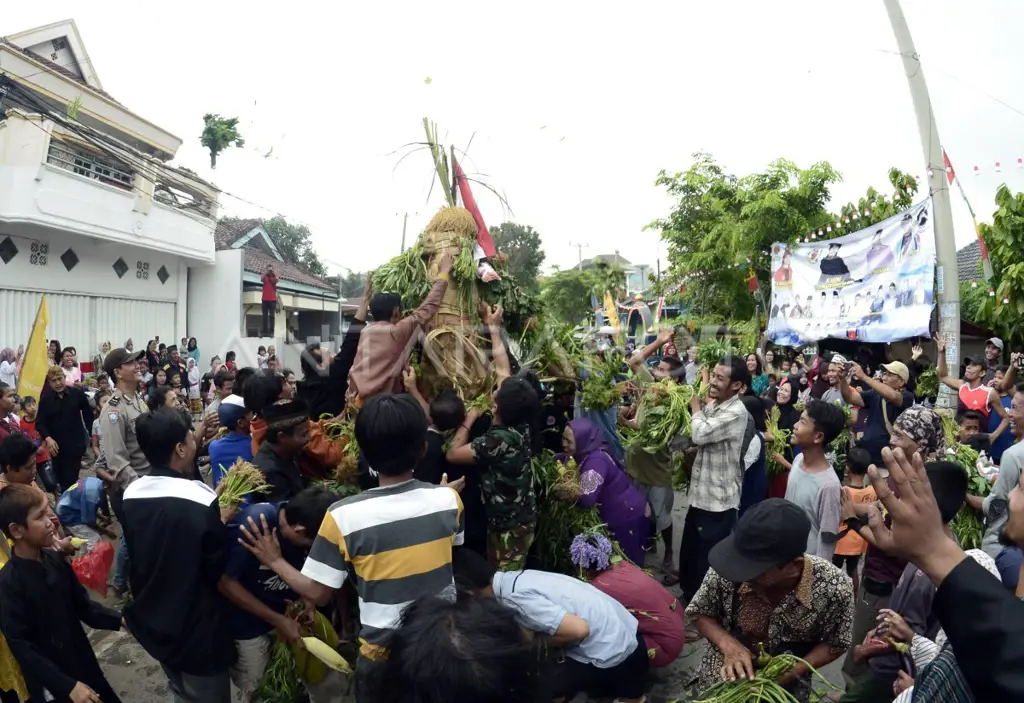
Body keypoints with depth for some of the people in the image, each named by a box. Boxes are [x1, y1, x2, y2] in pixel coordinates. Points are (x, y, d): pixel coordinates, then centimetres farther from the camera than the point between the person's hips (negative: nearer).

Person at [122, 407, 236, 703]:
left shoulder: (130, 495, -7)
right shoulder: (200, 500, -26)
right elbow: (219, 571, -18)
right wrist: (221, 522, -5)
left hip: (153, 624, 6)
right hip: (197, 632, -6)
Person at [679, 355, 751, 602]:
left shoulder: (736, 412, -20)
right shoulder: (712, 405, 8)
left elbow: (700, 435, -28)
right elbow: (694, 437, 17)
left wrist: (695, 408, -11)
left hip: (718, 501, -8)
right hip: (700, 495, 9)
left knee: (708, 562, 6)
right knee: (688, 555, 22)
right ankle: (689, 597, 40)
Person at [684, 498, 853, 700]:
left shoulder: (832, 587, -28)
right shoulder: (728, 570, -27)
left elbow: (835, 644, -9)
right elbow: (700, 613, -9)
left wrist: (794, 671, -23)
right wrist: (728, 644, -25)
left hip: (785, 690, 0)